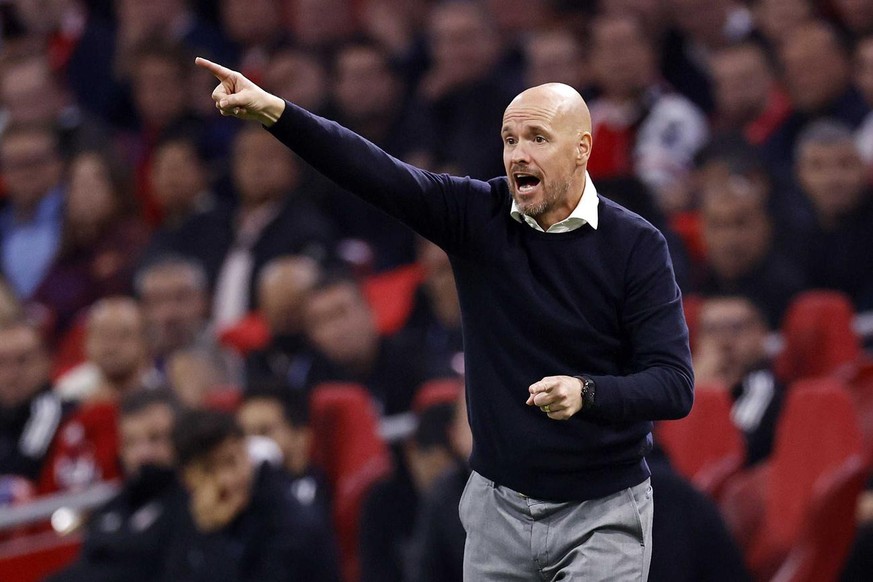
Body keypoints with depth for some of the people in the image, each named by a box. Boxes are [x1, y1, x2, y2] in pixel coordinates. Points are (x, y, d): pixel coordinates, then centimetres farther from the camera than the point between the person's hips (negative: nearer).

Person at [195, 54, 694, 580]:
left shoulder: (637, 246, -10)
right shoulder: (480, 215, 0)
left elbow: (675, 384, -15)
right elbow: (378, 174, -11)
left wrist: (586, 393, -34)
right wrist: (274, 112, -24)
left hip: (601, 513, -4)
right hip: (500, 504, 4)